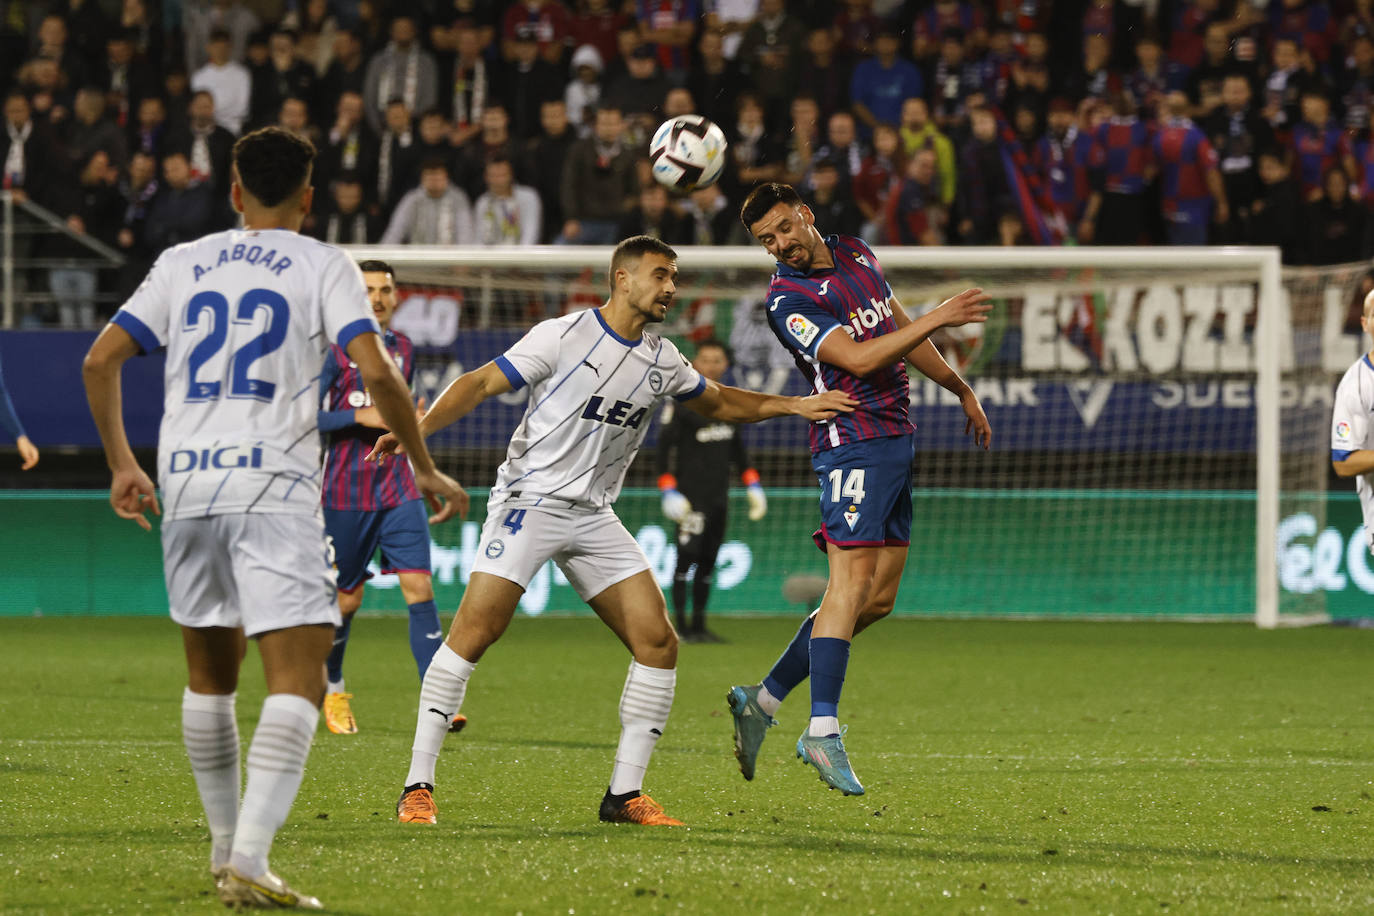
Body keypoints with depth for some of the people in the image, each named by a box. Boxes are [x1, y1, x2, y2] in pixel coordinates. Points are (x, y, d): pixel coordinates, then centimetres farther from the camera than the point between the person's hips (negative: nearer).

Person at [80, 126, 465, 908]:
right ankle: (249, 861, -24)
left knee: (211, 674, 21)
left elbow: (101, 359, 11)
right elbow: (376, 372, -9)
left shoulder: (184, 264, 15)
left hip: (185, 485, 5)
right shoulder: (321, 266, 4)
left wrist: (123, 465, 21)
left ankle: (227, 848, 29)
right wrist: (425, 468, 2)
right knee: (299, 677, -8)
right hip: (273, 486, -5)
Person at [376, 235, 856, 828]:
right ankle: (417, 788, -13)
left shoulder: (661, 360, 10)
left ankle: (625, 795, 5)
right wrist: (417, 428, -24)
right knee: (475, 629, -19)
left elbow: (718, 402, 27)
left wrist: (796, 406, 18)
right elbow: (481, 384, -10)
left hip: (593, 514, 6)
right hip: (528, 500, -6)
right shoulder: (563, 336, -9)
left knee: (658, 642, -4)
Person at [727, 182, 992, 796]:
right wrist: (939, 318, -20)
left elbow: (901, 331, 26)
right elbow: (860, 359, -21)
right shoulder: (787, 301, -12)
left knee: (878, 597, 6)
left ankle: (763, 701, 12)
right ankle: (823, 730, -20)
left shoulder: (858, 256, 13)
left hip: (896, 439, 8)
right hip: (852, 441, -8)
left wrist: (961, 390, 29)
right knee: (853, 581, -18)